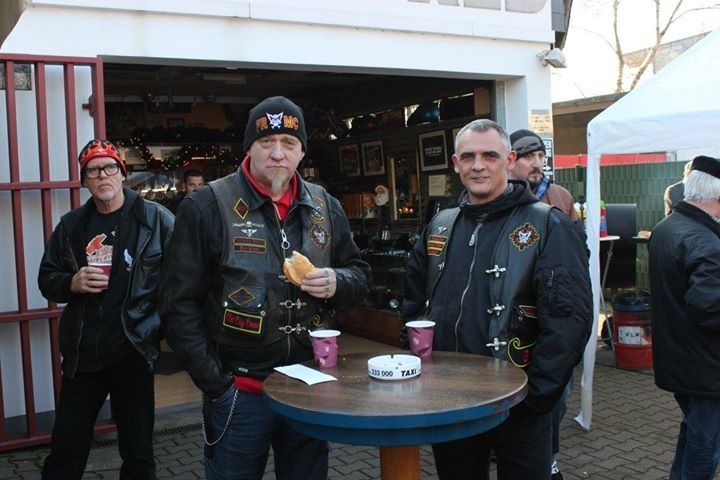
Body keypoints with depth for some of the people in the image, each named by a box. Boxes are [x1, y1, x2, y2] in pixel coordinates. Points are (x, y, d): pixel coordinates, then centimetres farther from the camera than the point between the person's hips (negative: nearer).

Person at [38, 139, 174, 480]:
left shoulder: (155, 218, -5)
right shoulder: (71, 225, 8)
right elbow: (47, 280, 14)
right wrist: (72, 283, -8)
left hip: (134, 352, -3)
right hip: (81, 355, 4)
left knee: (138, 452, 12)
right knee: (65, 451, 13)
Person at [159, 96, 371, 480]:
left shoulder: (325, 207, 6)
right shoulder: (207, 207, -8)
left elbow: (359, 275, 14)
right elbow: (180, 304, -8)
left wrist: (336, 283, -9)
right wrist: (216, 385, -12)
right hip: (238, 393, -4)